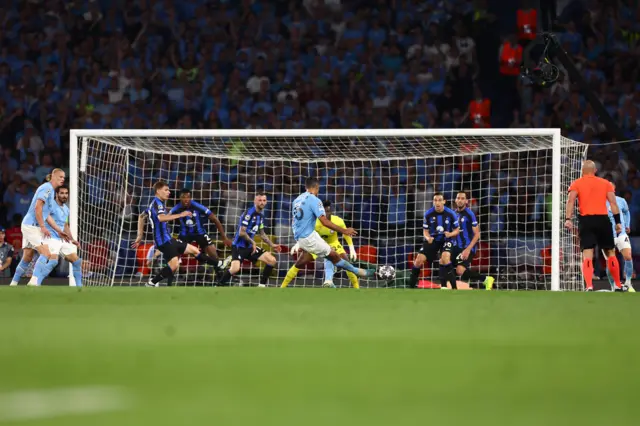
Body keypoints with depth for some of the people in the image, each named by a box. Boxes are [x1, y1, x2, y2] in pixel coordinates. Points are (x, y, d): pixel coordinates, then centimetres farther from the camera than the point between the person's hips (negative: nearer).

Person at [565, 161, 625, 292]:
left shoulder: (576, 184, 6)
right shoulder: (605, 183, 12)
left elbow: (571, 200, -9)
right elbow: (613, 202, 4)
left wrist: (568, 219, -17)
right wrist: (618, 222, 4)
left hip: (586, 221, -2)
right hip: (603, 219, 2)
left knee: (587, 255, -7)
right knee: (610, 253, 15)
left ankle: (589, 286, -24)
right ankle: (618, 285, 20)